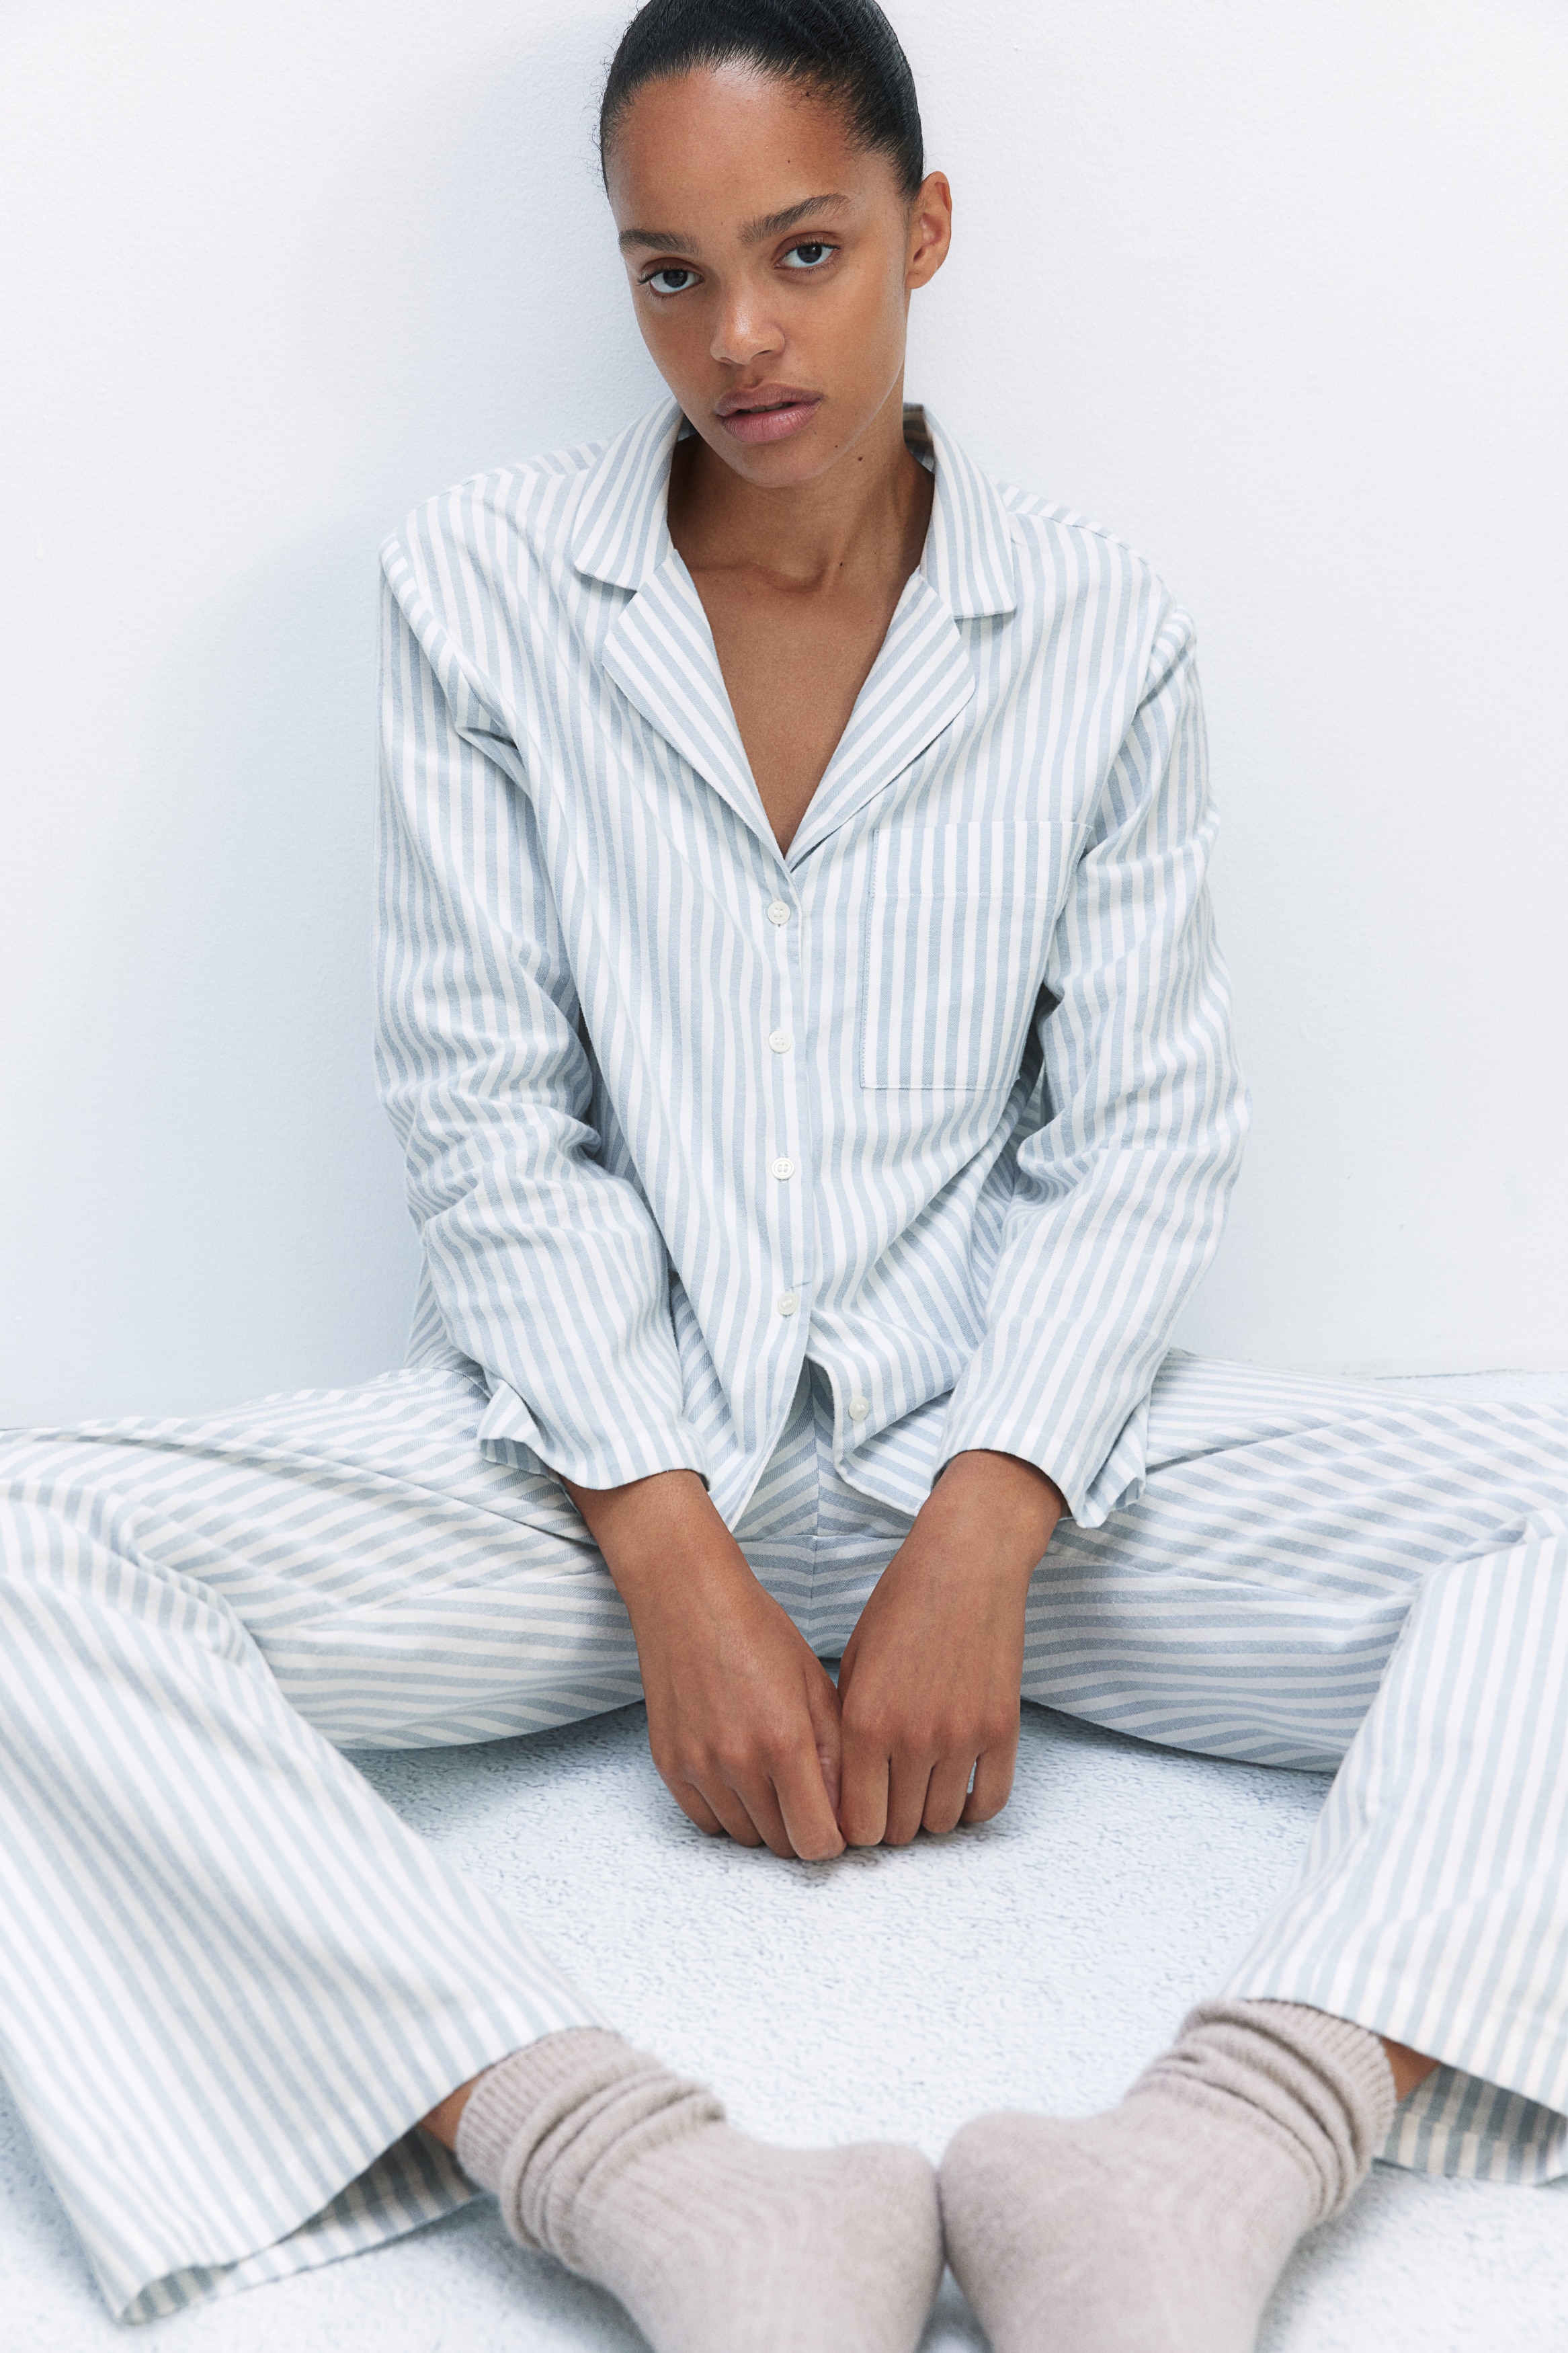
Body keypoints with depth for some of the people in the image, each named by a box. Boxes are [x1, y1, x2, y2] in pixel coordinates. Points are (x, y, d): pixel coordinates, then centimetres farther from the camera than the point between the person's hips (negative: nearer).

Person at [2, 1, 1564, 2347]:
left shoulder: (1103, 634, 5)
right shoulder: (481, 586, 3)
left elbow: (1146, 1139, 1)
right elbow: (487, 1116, -2)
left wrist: (978, 1543, -16)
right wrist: (675, 1562, -14)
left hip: (1000, 1447, 1)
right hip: (594, 1449, 0)